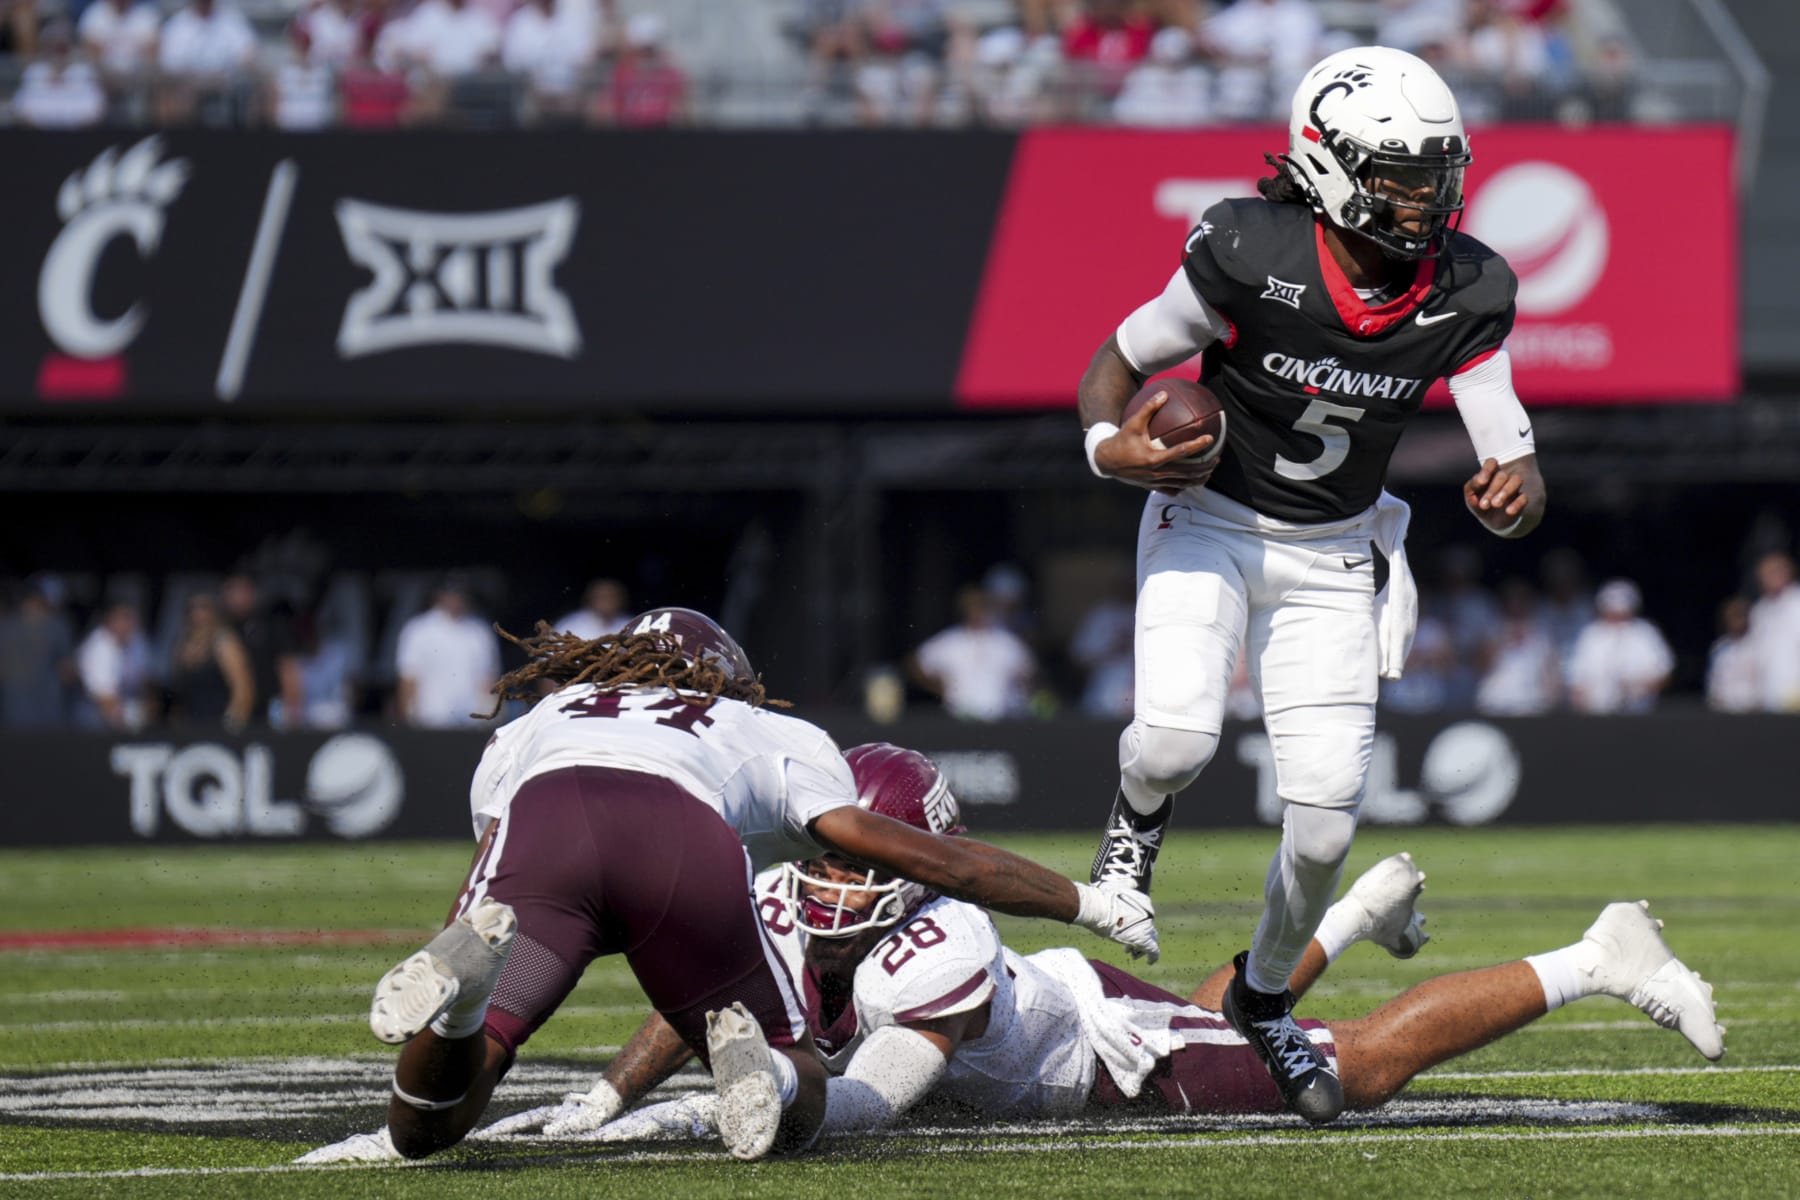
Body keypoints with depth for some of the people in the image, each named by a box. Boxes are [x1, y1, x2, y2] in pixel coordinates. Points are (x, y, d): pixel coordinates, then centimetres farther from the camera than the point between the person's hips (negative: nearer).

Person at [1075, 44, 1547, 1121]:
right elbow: (1122, 360, -8)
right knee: (1179, 738, -28)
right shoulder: (1249, 256, -23)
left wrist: (1516, 493, -34)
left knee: (1327, 813, -6)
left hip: (1335, 556, 3)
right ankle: (1142, 811, 13)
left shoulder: (1465, 296, -14)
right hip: (1212, 522, -3)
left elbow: (1514, 456, -10)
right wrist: (1112, 444, -28)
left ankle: (1264, 1000, 23)